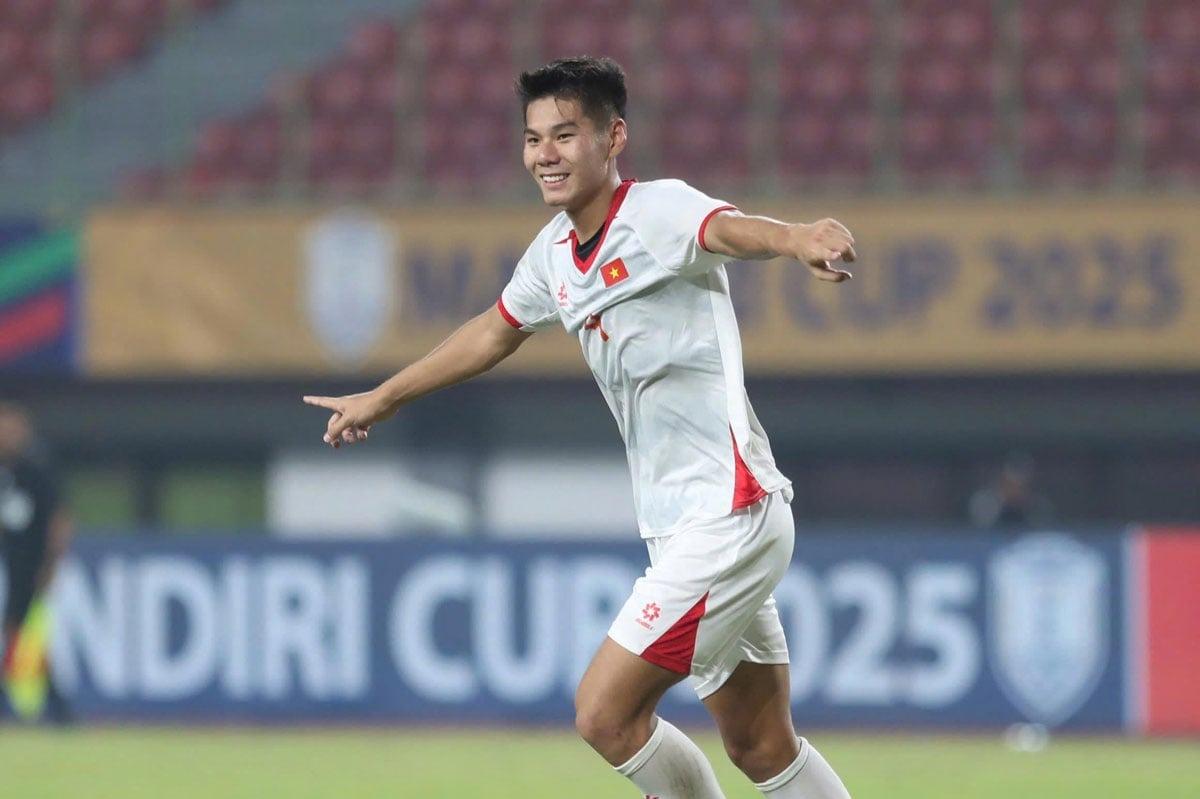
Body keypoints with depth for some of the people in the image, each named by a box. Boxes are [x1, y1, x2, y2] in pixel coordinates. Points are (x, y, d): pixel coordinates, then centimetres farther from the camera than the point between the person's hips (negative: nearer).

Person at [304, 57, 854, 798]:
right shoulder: (555, 251, 9)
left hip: (728, 519, -8)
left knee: (605, 712, -12)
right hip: (678, 531, 8)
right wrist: (384, 397, 41)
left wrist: (796, 238, -63)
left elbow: (729, 230, -40)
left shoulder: (660, 212, -16)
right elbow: (496, 331, 29)